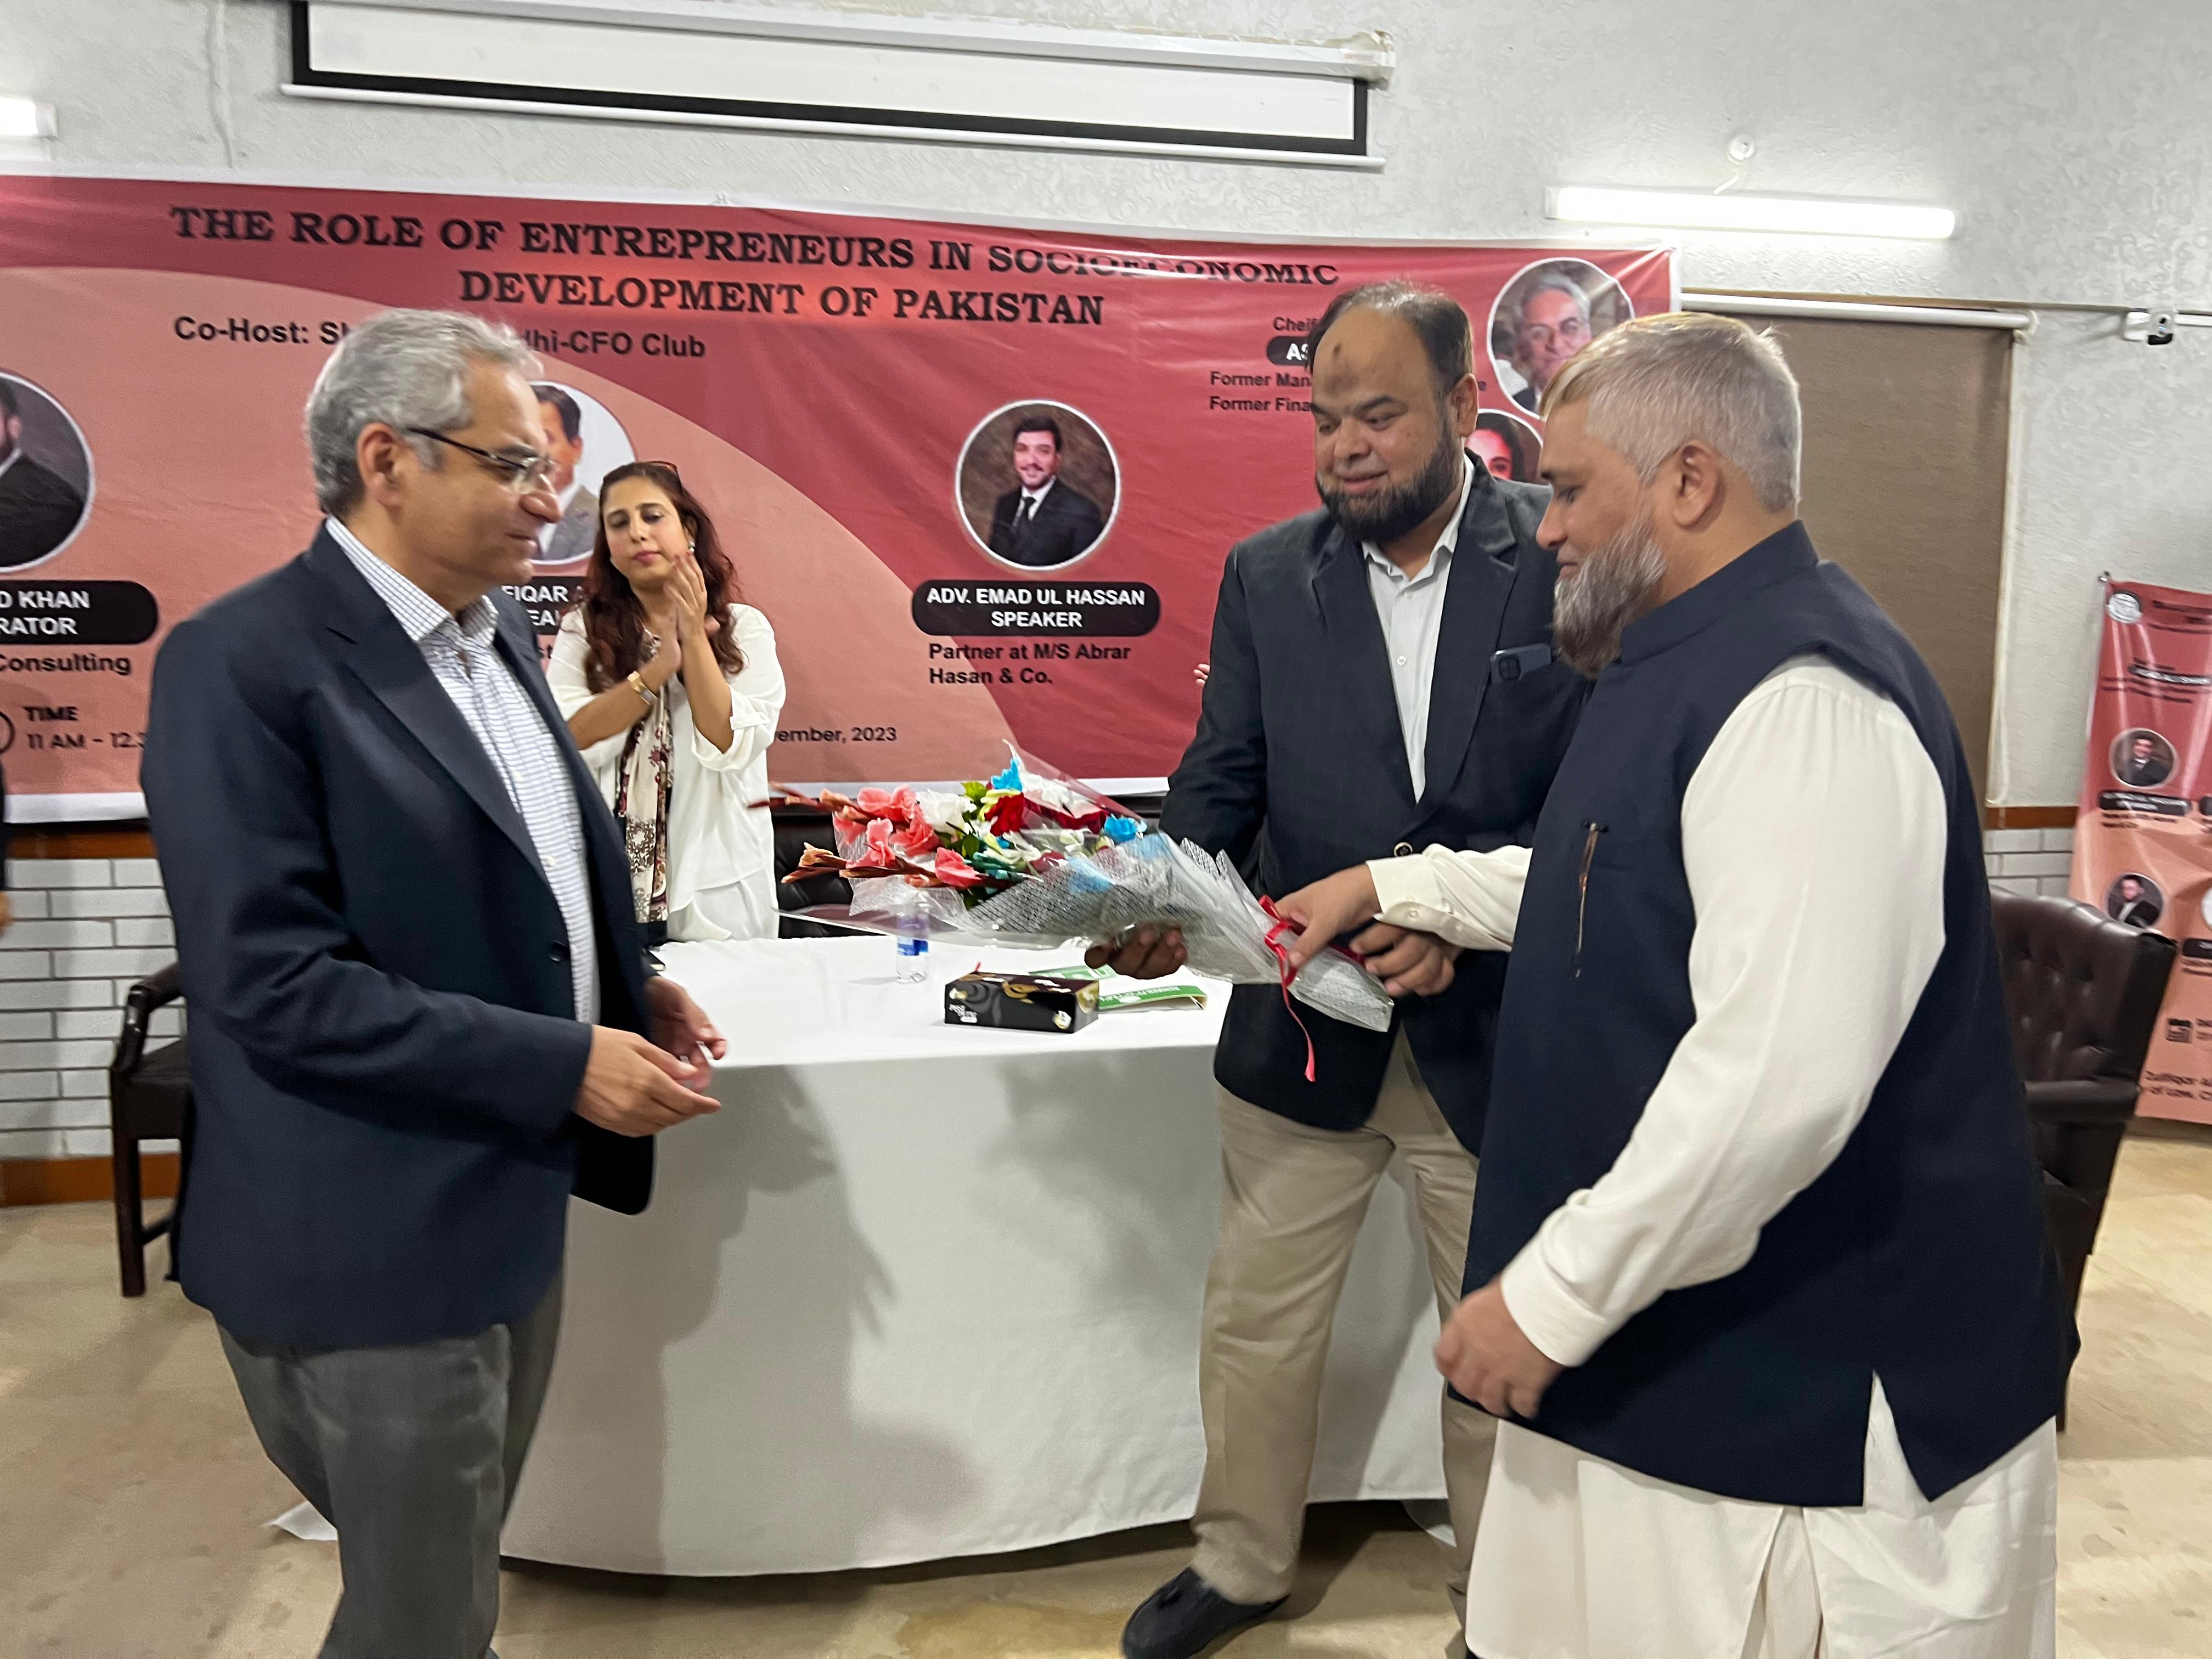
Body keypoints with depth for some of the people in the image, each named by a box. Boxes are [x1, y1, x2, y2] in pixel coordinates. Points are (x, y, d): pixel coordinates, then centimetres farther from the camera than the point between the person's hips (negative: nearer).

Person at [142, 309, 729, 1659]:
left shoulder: (498, 628, 8)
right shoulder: (243, 663, -18)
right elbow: (277, 987, -23)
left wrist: (625, 989, 1)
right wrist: (565, 1066, -23)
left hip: (511, 1198, 8)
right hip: (379, 1241, -7)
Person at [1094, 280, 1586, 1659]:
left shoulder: (1570, 559, -8)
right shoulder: (1267, 575, 0)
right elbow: (1221, 780, 0)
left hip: (1496, 1032, -2)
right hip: (1304, 1028, 3)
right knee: (1256, 1325, 16)